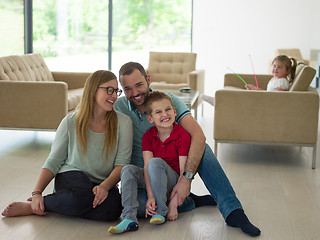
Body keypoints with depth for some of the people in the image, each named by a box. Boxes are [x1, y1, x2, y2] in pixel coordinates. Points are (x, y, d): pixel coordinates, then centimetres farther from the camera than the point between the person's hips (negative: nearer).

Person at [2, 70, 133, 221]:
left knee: (112, 207, -34)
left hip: (104, 182, 3)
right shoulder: (70, 122, -5)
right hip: (71, 175, -2)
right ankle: (36, 205, -13)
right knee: (82, 196, -39)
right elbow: (53, 162, -1)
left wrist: (105, 186, -25)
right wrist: (37, 193, -13)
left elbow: (122, 162, -7)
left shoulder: (123, 122, -4)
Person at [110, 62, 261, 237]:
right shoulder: (118, 107, -9)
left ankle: (233, 212, -27)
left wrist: (186, 178, -37)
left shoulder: (169, 100, -12)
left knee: (202, 149, -27)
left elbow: (198, 136, -26)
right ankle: (188, 201, -18)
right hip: (142, 174, 0)